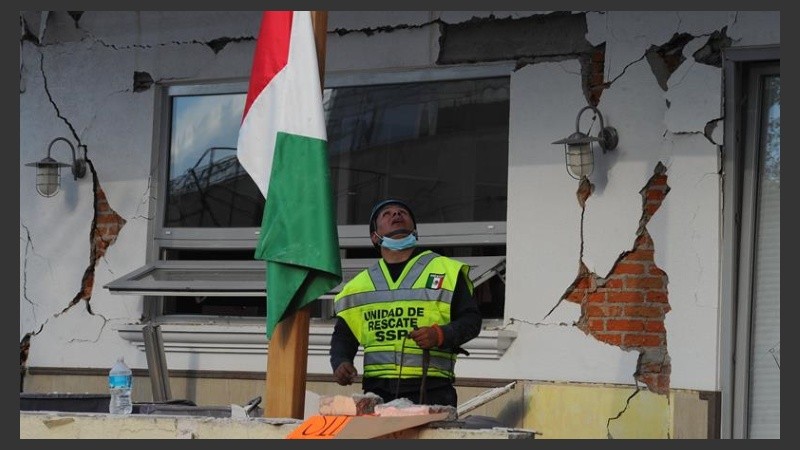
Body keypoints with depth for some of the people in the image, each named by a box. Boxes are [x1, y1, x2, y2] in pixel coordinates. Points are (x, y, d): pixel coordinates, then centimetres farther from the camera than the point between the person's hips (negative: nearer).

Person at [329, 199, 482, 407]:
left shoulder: (447, 271, 11)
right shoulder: (358, 285, 22)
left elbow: (471, 319, 6)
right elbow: (343, 334, 24)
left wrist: (440, 335, -12)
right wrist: (340, 363, 3)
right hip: (377, 390, 3)